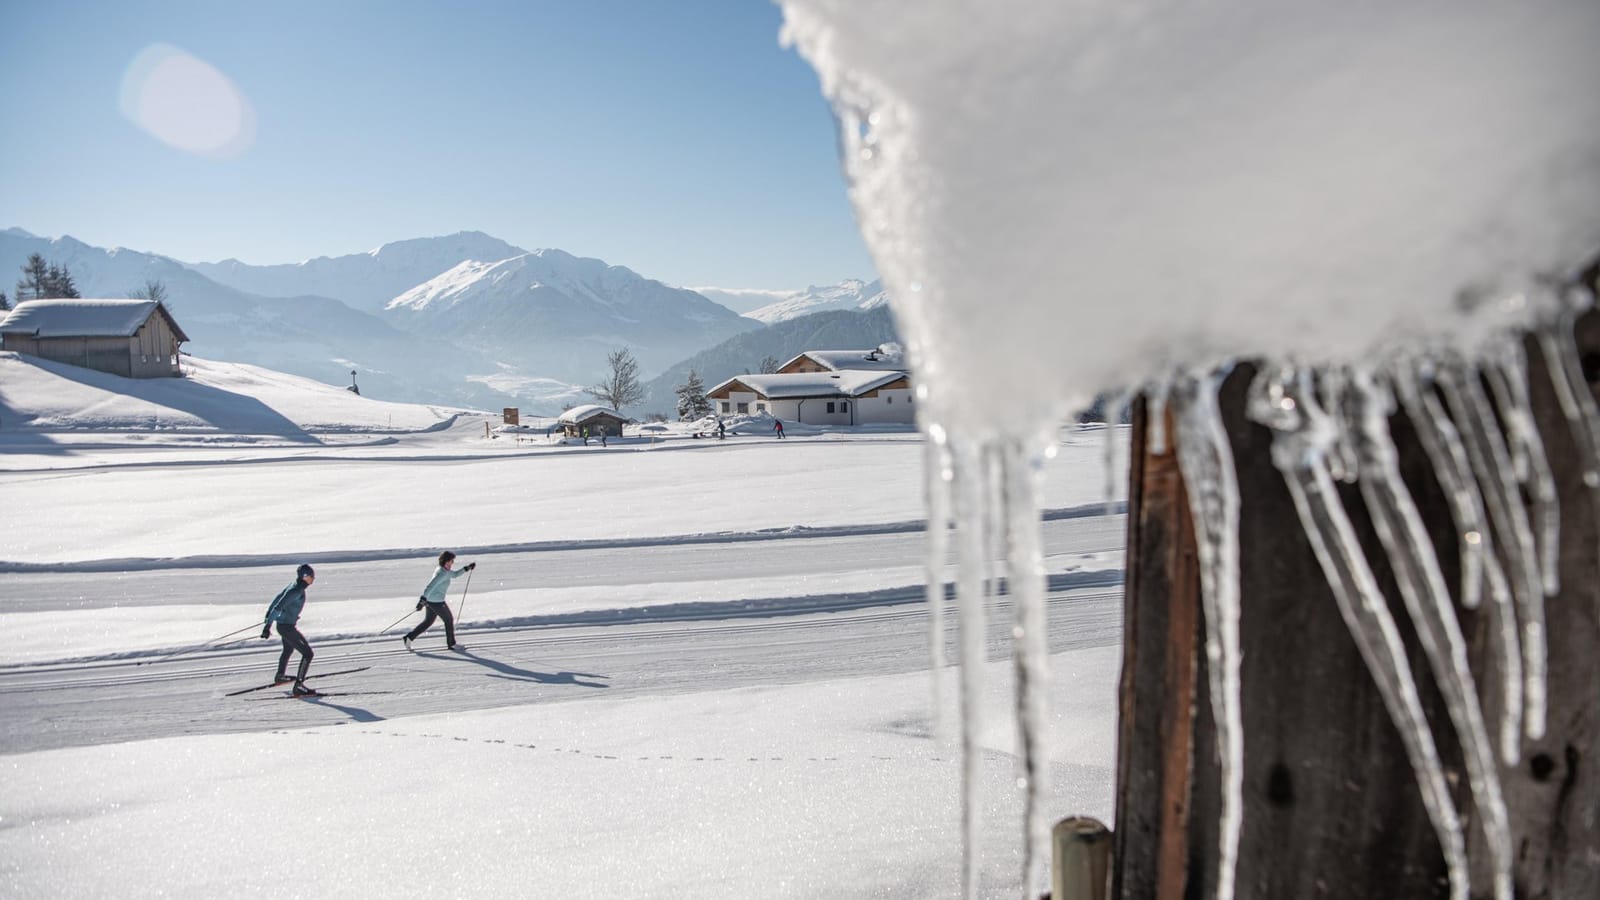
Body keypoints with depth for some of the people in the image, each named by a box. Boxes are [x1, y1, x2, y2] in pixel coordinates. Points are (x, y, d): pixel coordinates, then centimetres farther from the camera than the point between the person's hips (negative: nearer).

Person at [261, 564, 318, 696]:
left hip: (283, 624, 10)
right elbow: (278, 607, -29)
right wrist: (268, 626, -29)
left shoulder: (296, 586, 3)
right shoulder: (296, 590, -25)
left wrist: (269, 614, 30)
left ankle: (280, 676, 56)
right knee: (307, 653, -10)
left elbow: (279, 597, 17)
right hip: (287, 627, -10)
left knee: (288, 650, 33)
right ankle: (298, 686, -10)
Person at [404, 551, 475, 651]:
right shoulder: (443, 573, -21)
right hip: (437, 602, -10)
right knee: (449, 620, 7)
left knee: (428, 622, 20)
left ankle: (409, 637, 15)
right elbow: (431, 586, -29)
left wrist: (467, 568, 18)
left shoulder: (442, 570, 10)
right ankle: (451, 644, 19)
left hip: (429, 600, 10)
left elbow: (455, 574, 25)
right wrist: (423, 600, -35)